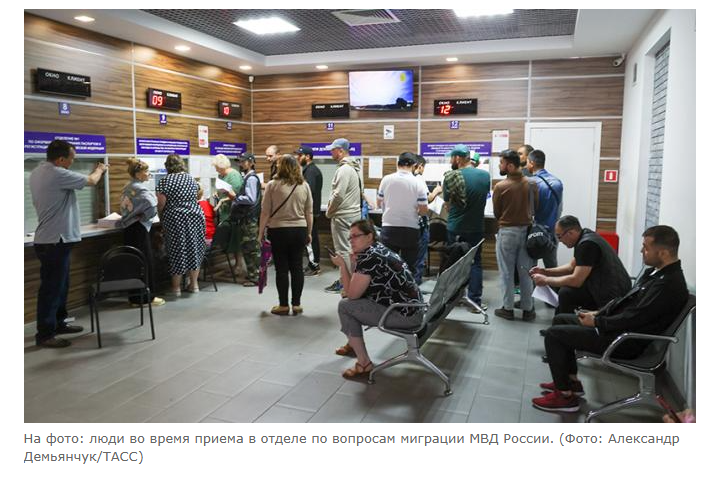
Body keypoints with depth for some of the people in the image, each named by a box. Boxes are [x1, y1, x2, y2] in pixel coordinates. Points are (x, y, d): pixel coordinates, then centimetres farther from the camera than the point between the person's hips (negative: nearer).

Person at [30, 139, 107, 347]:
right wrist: (100, 169, 11)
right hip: (55, 241, -10)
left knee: (60, 285, 19)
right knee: (51, 287, -2)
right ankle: (45, 334, 6)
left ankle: (58, 323, 30)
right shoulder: (57, 174, -20)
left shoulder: (37, 172, 11)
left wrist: (94, 171, 17)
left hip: (49, 239, 10)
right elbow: (91, 181, -10)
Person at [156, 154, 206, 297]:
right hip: (195, 216, 4)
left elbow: (161, 204, -6)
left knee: (177, 251, 5)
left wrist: (161, 218, 11)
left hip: (175, 219, -4)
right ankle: (194, 284, 18)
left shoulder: (165, 182, -7)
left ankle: (176, 287, 13)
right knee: (194, 249, 12)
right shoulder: (191, 179, 8)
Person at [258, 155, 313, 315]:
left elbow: (265, 212, -5)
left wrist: (261, 233, 3)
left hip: (278, 231, -3)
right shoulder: (304, 185, 4)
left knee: (281, 268, 4)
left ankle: (283, 305, 9)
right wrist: (309, 233, 16)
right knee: (297, 267, 9)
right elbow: (309, 213, 7)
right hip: (299, 231, 3)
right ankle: (296, 305, 14)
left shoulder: (272, 185, -5)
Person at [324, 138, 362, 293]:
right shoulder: (353, 168, 15)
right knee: (350, 248, 14)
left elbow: (338, 195, -24)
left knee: (343, 250, -4)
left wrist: (329, 212, -9)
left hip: (342, 216, -10)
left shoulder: (344, 169, -17)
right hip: (354, 213, 10)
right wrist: (332, 210, 18)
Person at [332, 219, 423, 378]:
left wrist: (342, 265, -3)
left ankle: (364, 364, 0)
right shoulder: (379, 249, 12)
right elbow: (357, 289, 17)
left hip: (405, 315, -10)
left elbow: (352, 294, -13)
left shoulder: (369, 257, -17)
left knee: (345, 306, -6)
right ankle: (353, 345, 38)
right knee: (351, 301, 20)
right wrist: (353, 264, 3)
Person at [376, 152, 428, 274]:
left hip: (388, 228, 2)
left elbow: (379, 204, 9)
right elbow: (423, 211, -9)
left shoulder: (386, 179, -2)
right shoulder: (418, 183, -8)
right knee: (409, 267, 7)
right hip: (410, 229, -2)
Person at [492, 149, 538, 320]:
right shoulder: (531, 184, -2)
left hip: (507, 232, -4)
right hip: (526, 230, 4)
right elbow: (535, 207, 7)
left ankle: (508, 308, 13)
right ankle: (528, 309, 18)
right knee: (525, 272, 11)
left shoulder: (500, 186, -13)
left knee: (507, 272, 7)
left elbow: (496, 213, -3)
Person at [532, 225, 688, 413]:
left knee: (553, 334, -10)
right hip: (618, 325, 10)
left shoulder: (669, 284, -25)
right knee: (561, 320, 16)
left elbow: (633, 318, -25)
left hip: (626, 341, -10)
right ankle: (571, 380, 23)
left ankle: (565, 395, 3)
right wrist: (597, 313, 4)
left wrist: (596, 322, -13)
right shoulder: (656, 271, 5)